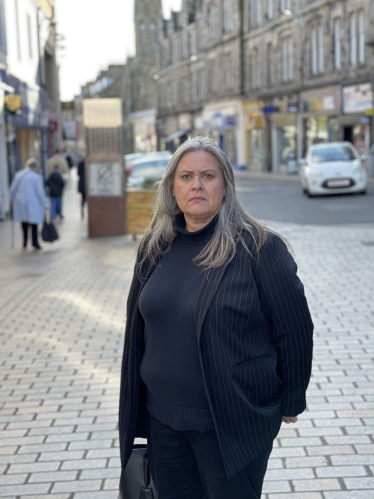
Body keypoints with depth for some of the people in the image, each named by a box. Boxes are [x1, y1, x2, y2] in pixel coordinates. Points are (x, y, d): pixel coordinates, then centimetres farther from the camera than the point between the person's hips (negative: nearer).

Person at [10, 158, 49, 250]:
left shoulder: (18, 174, 4)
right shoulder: (36, 177, -9)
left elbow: (13, 188, 8)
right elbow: (40, 192, -8)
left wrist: (12, 199, 24)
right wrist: (45, 204, 0)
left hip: (20, 201, 5)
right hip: (32, 202, -4)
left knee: (24, 223, 14)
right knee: (34, 222, 2)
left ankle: (25, 243, 18)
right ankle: (35, 243, -1)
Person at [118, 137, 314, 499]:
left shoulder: (259, 247, -12)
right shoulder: (154, 248, 4)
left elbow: (295, 329, -7)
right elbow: (138, 326, 14)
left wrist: (291, 402, -1)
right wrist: (135, 407, 15)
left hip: (234, 422, -5)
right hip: (163, 419, 5)